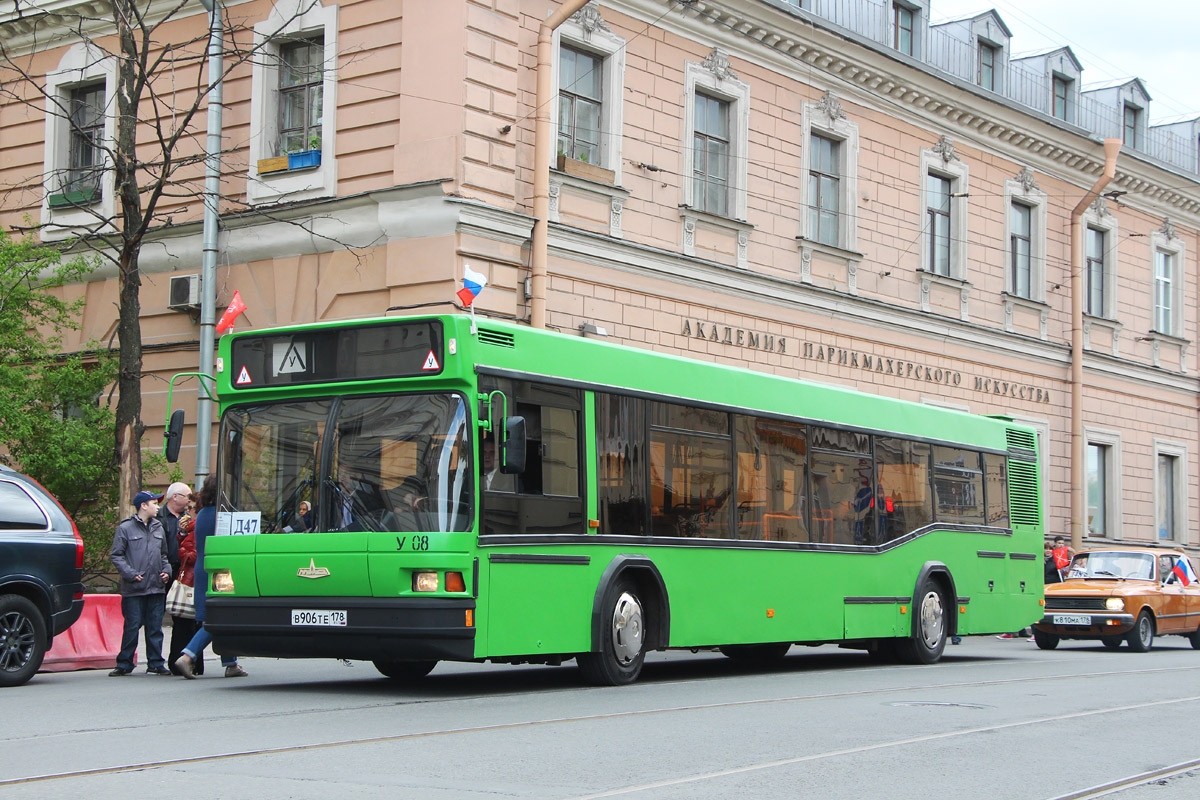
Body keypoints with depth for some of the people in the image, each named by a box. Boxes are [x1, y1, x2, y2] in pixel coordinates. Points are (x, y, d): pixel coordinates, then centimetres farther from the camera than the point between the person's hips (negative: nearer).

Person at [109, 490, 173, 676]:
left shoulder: (158, 528, 16)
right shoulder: (125, 528, -1)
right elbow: (116, 556, -3)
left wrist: (166, 570, 7)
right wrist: (131, 574, -13)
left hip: (156, 588, 5)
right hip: (134, 590, -5)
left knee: (155, 627, 5)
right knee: (132, 627, -3)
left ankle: (155, 663, 10)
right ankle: (124, 664, 7)